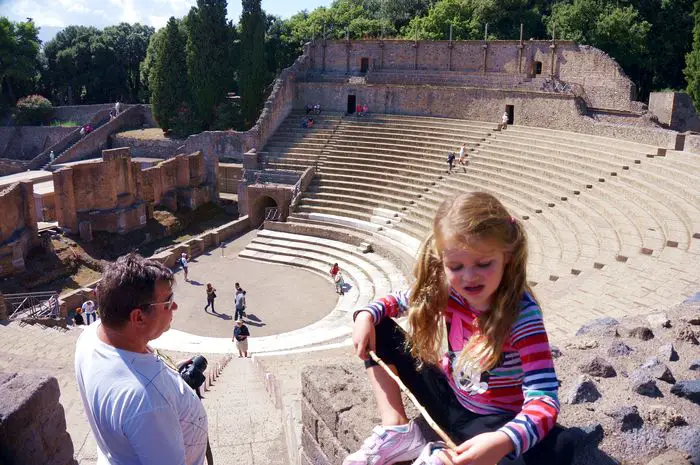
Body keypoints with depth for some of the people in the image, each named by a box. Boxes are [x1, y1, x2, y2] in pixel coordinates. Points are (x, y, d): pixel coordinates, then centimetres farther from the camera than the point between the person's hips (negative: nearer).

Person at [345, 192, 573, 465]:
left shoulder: (522, 313, -29)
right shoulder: (445, 290, -15)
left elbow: (544, 399, -35)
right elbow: (401, 299, 7)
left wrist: (502, 442, -53)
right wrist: (367, 315, -14)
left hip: (492, 419, -4)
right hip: (448, 398, 4)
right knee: (377, 330, -4)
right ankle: (398, 429, -7)